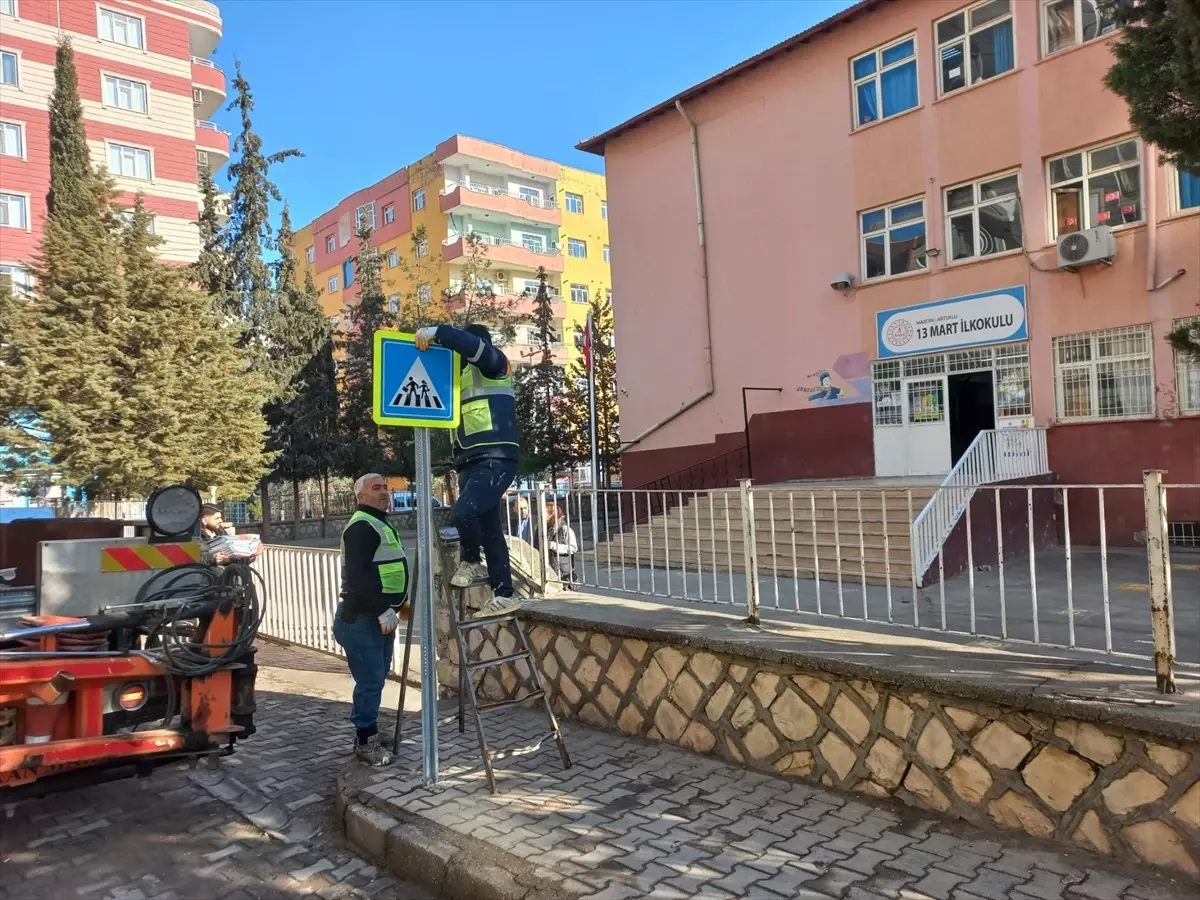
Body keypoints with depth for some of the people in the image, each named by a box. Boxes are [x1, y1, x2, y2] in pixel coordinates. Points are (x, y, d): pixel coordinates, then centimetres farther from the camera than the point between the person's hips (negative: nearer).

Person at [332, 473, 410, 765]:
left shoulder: (381, 524, 19)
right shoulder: (361, 526, -15)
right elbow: (359, 576, -24)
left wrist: (398, 604, 21)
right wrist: (383, 610, -25)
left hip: (379, 615, 10)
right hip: (361, 618, -10)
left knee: (376, 679, 15)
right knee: (370, 681, -5)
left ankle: (368, 734, 27)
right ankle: (365, 743, 6)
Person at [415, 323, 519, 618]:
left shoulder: (494, 365, 0)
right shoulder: (461, 375, 24)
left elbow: (472, 344, -19)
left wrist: (435, 333, -13)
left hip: (496, 459, -8)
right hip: (470, 462, 9)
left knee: (465, 510, -25)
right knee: (489, 529, 7)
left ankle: (471, 562, 1)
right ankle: (503, 594, 12)